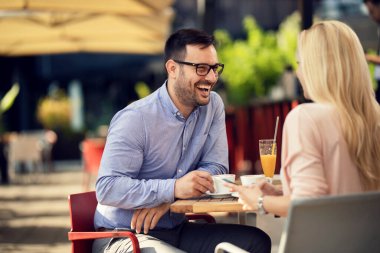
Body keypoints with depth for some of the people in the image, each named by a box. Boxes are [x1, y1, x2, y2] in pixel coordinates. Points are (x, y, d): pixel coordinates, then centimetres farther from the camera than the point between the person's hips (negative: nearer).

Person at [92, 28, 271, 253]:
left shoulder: (213, 106, 3)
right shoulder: (135, 119, -16)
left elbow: (216, 167, -1)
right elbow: (107, 188, -22)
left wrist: (165, 200, -17)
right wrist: (173, 188, -33)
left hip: (176, 229, 7)